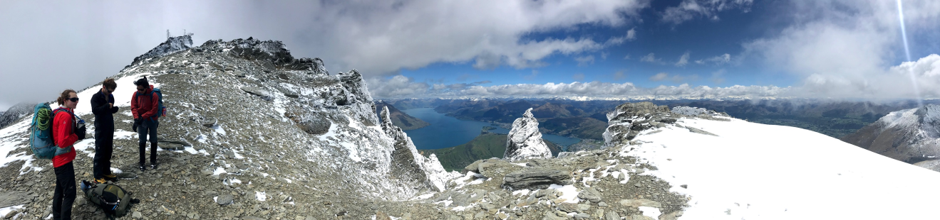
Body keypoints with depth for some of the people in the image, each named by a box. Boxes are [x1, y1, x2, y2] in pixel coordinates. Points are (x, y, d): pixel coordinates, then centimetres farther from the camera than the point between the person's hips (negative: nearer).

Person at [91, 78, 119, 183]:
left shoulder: (110, 96, 9)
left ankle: (106, 172, 24)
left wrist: (114, 109, -4)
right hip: (100, 128, -7)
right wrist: (107, 106, -29)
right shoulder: (96, 97, -12)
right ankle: (98, 176, 4)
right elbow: (95, 110, -25)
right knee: (100, 152, -3)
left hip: (110, 127, 7)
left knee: (108, 151, 13)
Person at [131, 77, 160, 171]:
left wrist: (143, 116, -21)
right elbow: (133, 107, -4)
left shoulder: (153, 95, -16)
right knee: (142, 141, 5)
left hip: (152, 120, -2)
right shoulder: (136, 94, -7)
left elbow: (154, 109, -16)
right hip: (141, 121, 2)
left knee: (153, 140, 8)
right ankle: (141, 162, 13)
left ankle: (153, 161, 20)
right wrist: (136, 118, -17)